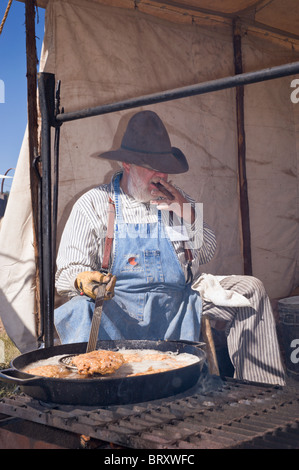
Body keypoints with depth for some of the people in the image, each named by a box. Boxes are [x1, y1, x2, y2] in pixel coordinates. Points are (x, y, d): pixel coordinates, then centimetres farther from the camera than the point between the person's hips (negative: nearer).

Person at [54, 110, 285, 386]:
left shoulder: (175, 199, 18)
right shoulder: (93, 204, 5)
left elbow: (207, 254, 18)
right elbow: (68, 271, 0)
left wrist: (187, 215, -1)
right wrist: (83, 280, -26)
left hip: (178, 305, 4)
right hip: (118, 308, -4)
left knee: (248, 288, -8)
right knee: (78, 312, -35)